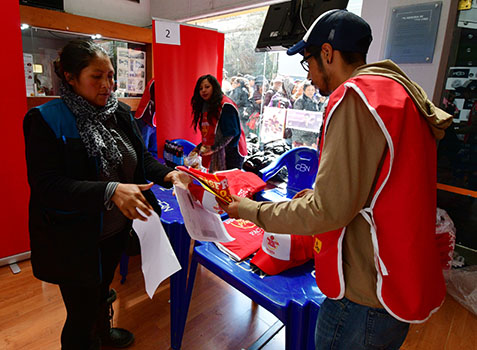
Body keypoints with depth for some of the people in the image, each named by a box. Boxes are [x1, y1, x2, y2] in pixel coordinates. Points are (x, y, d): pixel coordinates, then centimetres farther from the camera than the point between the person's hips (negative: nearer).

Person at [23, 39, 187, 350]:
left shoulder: (120, 113, 0)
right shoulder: (47, 121, -18)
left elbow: (142, 156, 5)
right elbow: (45, 185, -25)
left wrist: (167, 175, -16)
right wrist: (110, 191, -38)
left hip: (116, 230, 6)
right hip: (74, 240, -6)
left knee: (103, 289, 30)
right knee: (82, 314, 11)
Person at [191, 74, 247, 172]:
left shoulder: (226, 105, -11)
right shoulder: (205, 106, 15)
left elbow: (232, 132, -16)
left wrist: (214, 148, -19)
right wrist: (199, 147, 9)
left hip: (231, 154, -7)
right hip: (214, 156, 7)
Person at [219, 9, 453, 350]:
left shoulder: (356, 95, -20)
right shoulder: (401, 90, 12)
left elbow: (329, 211, -23)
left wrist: (250, 210, -11)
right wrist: (320, 194, 18)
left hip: (367, 298, -9)